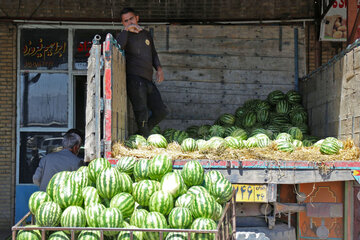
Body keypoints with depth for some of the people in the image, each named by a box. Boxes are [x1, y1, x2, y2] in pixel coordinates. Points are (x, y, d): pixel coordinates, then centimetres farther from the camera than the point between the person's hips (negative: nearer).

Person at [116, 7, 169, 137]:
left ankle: (141, 134, 18)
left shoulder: (146, 34, 21)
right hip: (134, 78, -7)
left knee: (161, 111, 7)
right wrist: (126, 29, -18)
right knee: (142, 113, -13)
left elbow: (153, 54, 31)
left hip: (148, 80, 7)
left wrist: (159, 68, 14)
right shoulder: (124, 35, 3)